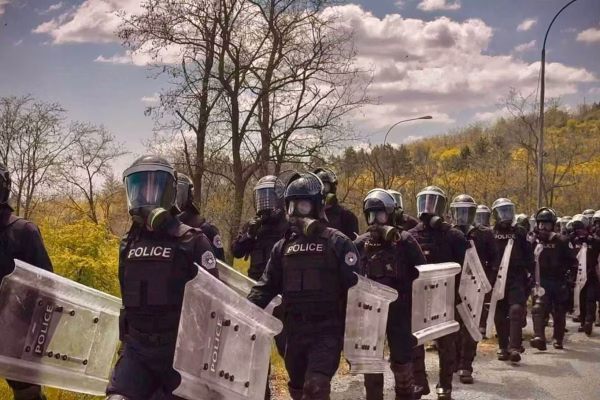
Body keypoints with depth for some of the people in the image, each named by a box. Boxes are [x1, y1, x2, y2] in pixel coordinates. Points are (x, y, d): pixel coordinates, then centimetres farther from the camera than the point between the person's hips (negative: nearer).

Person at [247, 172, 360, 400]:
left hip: (327, 330, -6)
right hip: (294, 331, 6)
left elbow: (354, 287, -8)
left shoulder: (337, 243, -4)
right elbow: (267, 285, 12)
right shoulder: (283, 246, 12)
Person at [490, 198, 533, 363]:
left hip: (516, 278, -1)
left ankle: (514, 348, -18)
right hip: (497, 279, 1)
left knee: (516, 310, -15)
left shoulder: (520, 231, 6)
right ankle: (503, 347, 17)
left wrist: (529, 272, 0)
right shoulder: (491, 233, 6)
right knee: (500, 315, 7)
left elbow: (528, 254, 6)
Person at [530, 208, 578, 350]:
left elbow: (572, 260, 2)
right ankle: (539, 337, -29)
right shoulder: (534, 240, 1)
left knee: (560, 312, 11)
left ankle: (558, 340, 27)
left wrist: (571, 274, -7)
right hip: (541, 281, 0)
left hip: (559, 281, 0)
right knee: (538, 308, -19)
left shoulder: (561, 241, -2)